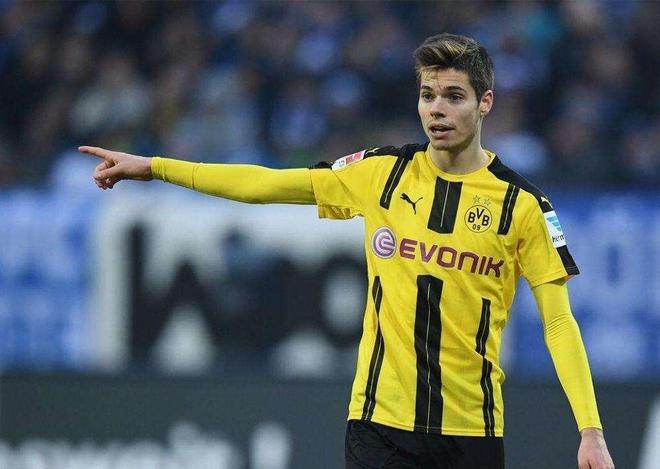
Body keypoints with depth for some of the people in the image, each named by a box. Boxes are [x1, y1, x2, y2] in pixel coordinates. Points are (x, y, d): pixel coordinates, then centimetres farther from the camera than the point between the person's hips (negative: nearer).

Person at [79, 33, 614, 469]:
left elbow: (559, 322, -4)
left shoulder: (522, 204, -3)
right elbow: (267, 184, 8)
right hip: (381, 420, 1)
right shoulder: (383, 173, 4)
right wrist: (153, 167, 5)